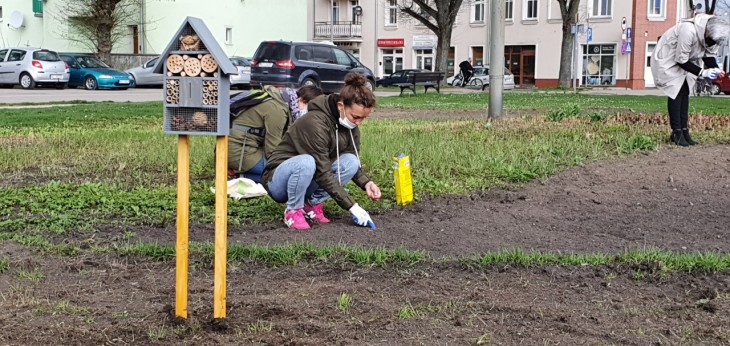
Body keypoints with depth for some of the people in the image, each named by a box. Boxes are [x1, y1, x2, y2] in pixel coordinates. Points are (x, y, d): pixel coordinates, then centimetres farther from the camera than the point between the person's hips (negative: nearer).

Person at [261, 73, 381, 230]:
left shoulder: (350, 125, -5)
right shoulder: (316, 123, -29)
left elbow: (354, 163, 4)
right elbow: (322, 173, -29)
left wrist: (366, 183, -17)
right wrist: (352, 206, -30)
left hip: (310, 180, 7)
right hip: (278, 180, -7)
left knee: (350, 161, -16)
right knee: (306, 162, -39)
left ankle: (312, 203, -3)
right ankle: (293, 211, -15)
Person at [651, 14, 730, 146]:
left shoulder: (712, 35, -14)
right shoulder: (689, 31, -38)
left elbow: (709, 55, -1)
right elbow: (681, 60, -31)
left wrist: (716, 69, -21)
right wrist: (702, 72, -32)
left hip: (685, 61, 8)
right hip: (668, 60, -8)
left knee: (685, 92, 2)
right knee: (676, 93, -13)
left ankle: (684, 131, 4)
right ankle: (677, 133, -11)